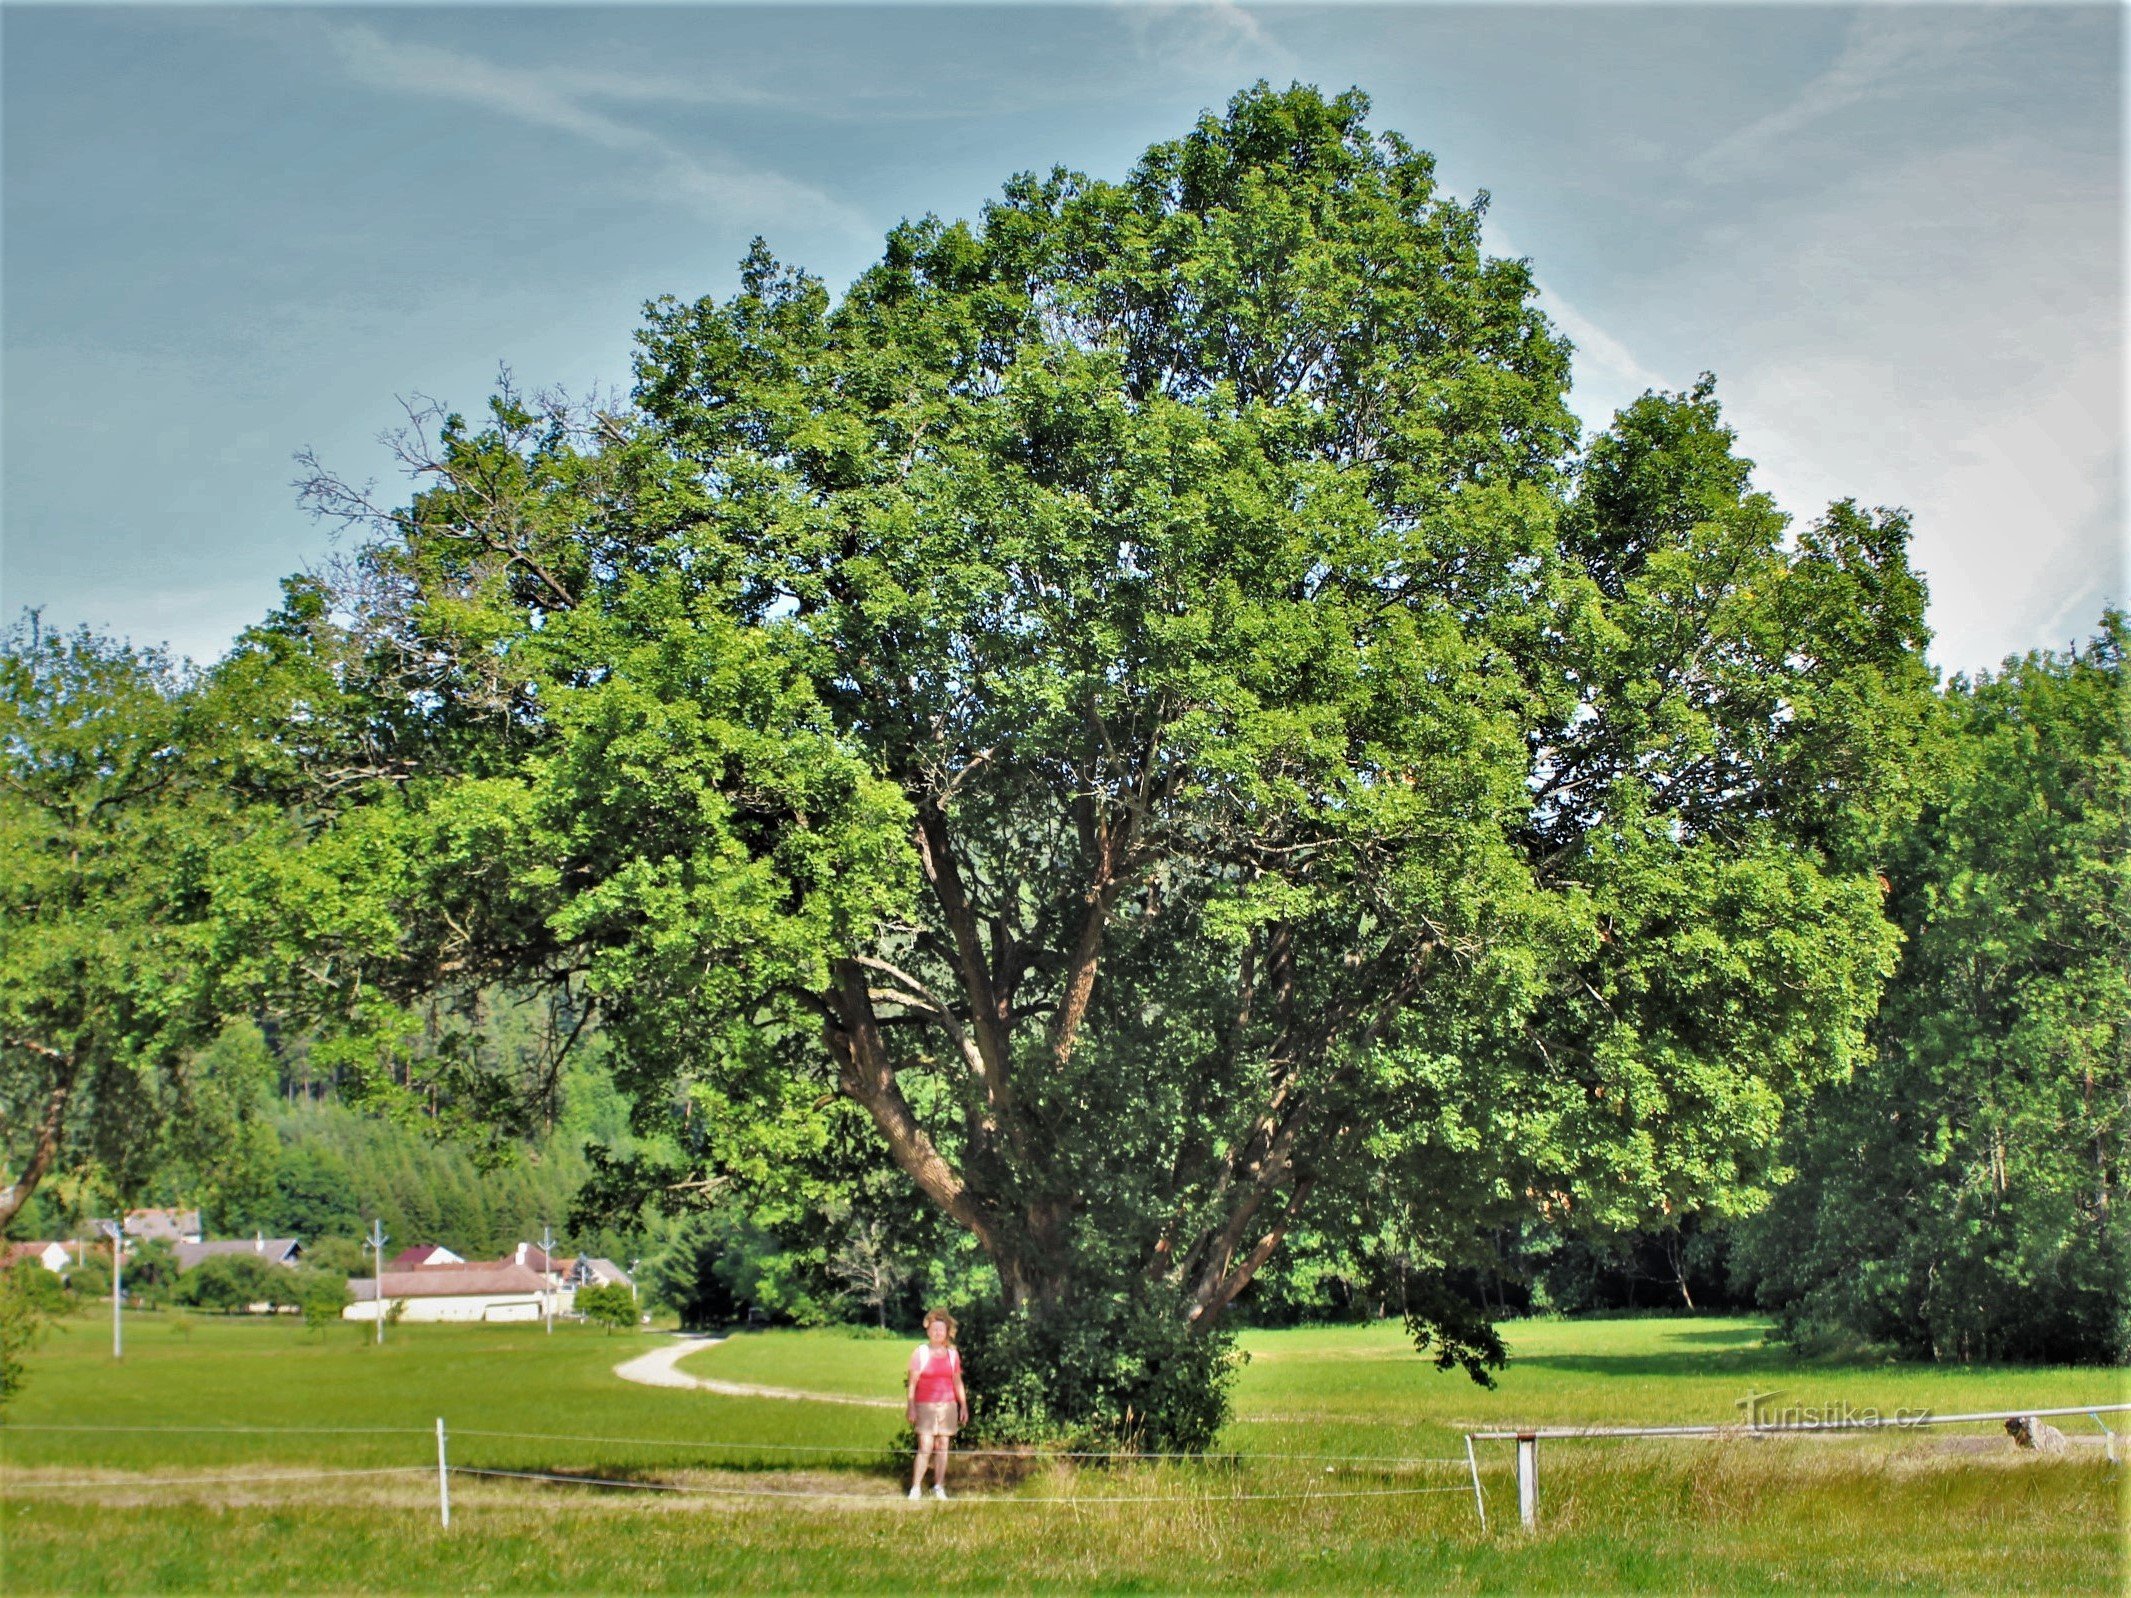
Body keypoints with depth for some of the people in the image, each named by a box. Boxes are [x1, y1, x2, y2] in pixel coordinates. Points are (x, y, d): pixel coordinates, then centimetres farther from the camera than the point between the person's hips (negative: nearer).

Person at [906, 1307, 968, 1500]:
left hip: (947, 1405, 3)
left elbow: (957, 1382, 15)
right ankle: (916, 1488, -6)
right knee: (925, 1447, -11)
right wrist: (911, 1408, -7)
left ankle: (939, 1487, 10)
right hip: (925, 1406, -3)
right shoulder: (920, 1352, -1)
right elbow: (912, 1382, -2)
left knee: (942, 1447, 4)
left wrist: (964, 1406, 11)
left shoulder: (952, 1353, 9)